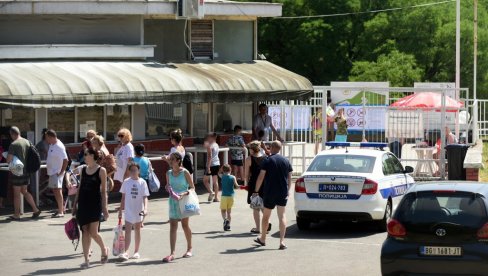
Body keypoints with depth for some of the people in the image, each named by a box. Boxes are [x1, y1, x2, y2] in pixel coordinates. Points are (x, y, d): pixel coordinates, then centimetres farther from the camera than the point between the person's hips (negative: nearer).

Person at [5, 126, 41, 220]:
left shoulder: (13, 144, -17)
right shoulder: (27, 142, 4)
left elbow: (9, 160, -20)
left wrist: (7, 157, 0)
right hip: (26, 170, 7)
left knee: (16, 193, 2)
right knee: (24, 191, 19)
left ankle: (16, 215, 8)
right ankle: (35, 210, 14)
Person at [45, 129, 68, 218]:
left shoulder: (59, 146, -18)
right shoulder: (51, 145, 10)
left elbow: (65, 160, -22)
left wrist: (62, 171, -19)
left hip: (57, 172, -10)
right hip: (52, 171, 10)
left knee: (57, 190, -12)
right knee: (55, 190, 15)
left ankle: (61, 212, -12)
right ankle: (61, 208, 26)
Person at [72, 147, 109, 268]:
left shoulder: (101, 171, -5)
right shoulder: (83, 169, 10)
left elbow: (104, 191, -4)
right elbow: (80, 188, 14)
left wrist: (104, 208, -6)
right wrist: (75, 204, 11)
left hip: (95, 205, -5)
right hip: (83, 204, 5)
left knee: (93, 232, -8)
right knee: (85, 231, 2)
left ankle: (104, 249, 20)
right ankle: (86, 259, 5)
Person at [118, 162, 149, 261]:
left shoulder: (142, 182, -4)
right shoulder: (126, 182, 0)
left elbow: (145, 197, -9)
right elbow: (123, 197, 7)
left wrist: (145, 208, -23)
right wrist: (120, 210, 8)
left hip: (138, 211, 0)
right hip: (128, 210, 0)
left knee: (137, 231, 12)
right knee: (127, 231, -10)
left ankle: (136, 251, 21)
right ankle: (126, 252, -18)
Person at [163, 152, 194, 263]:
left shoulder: (185, 173, -10)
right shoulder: (169, 173, 5)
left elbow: (192, 188, -7)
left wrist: (184, 193, -24)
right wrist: (168, 188, -6)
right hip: (173, 201, 4)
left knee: (185, 225, 10)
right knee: (172, 227, -5)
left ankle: (189, 249, 29)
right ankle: (172, 253, -11)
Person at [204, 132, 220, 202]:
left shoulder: (210, 146, -14)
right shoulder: (216, 145, 10)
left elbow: (209, 157, -21)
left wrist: (208, 167, -22)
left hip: (211, 164, -7)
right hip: (217, 164, 7)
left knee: (205, 180, 6)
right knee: (215, 181, 9)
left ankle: (211, 192, -13)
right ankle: (216, 197, 7)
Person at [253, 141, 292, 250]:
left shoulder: (267, 161, -7)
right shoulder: (286, 161, 5)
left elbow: (261, 177, -9)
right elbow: (289, 178, 10)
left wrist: (256, 191, -1)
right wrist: (288, 191, 22)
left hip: (269, 193, -3)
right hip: (283, 193, 3)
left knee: (266, 216, 12)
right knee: (282, 216, 3)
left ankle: (262, 239, 26)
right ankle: (282, 241, -8)